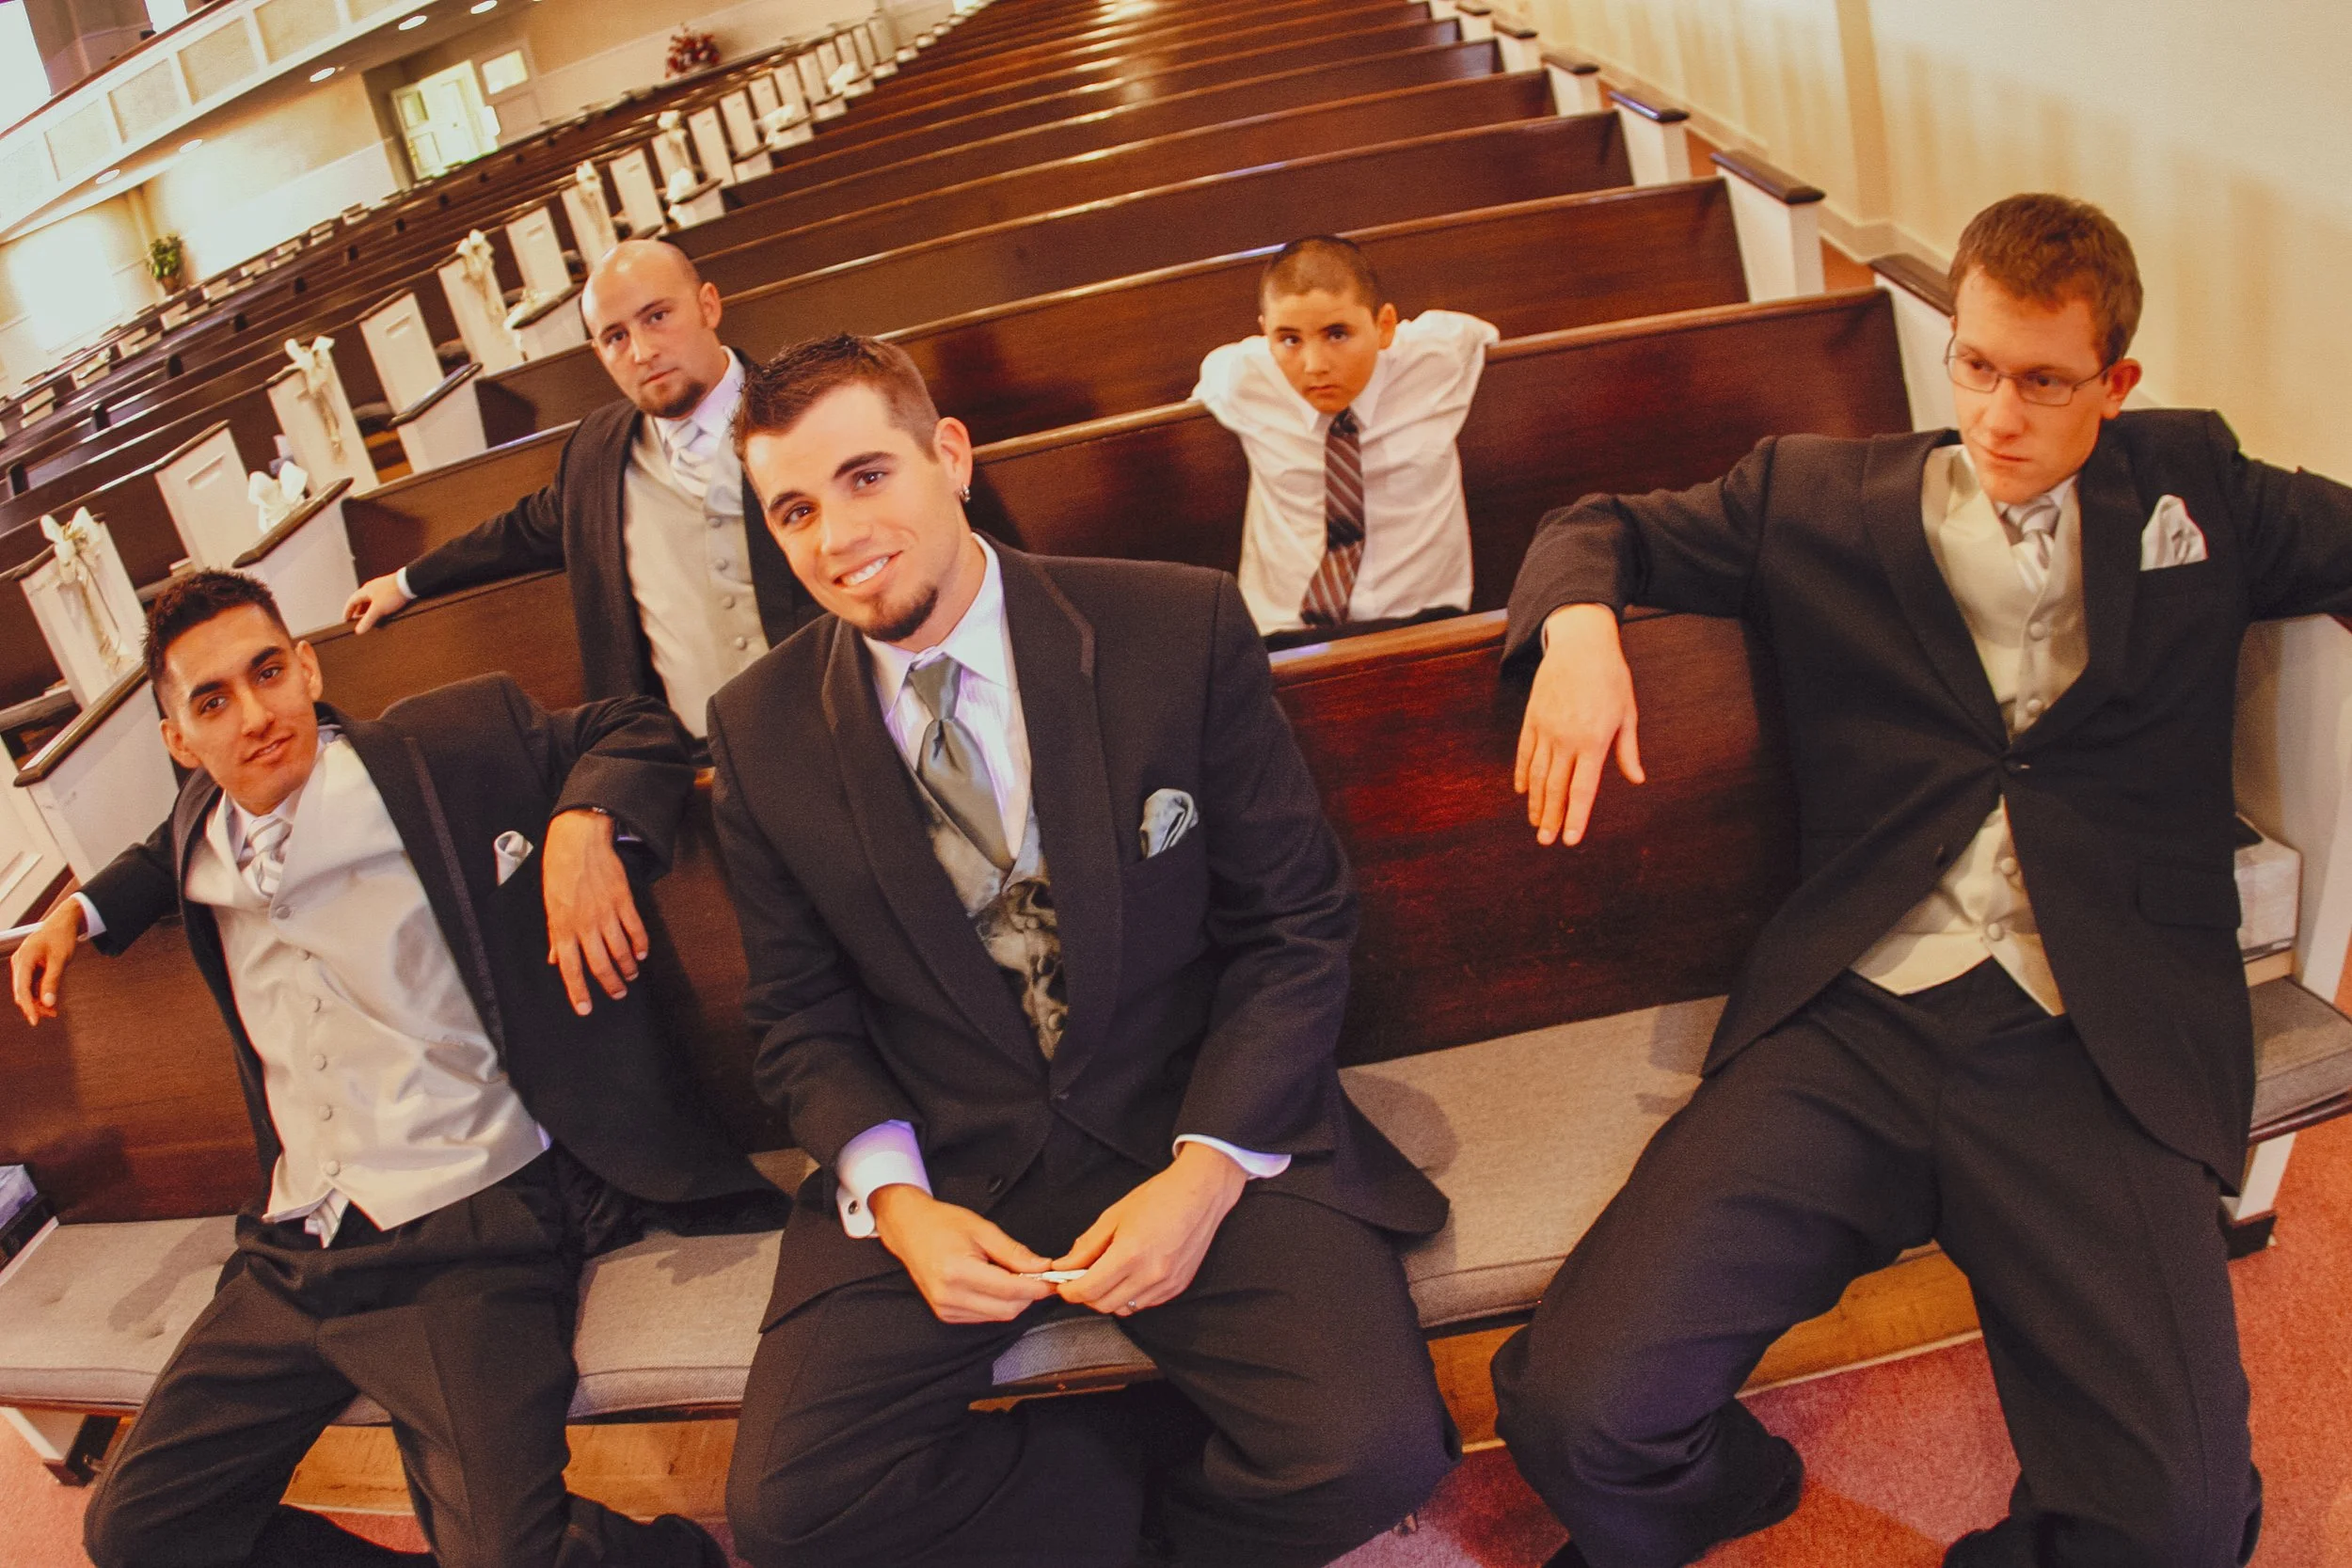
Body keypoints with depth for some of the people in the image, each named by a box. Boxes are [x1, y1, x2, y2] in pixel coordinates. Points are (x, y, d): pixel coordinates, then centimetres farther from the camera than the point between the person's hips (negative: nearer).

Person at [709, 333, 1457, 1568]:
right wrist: (896, 1203, -10)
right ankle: (1179, 1465, 2)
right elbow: (800, 1014, 8)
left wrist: (1206, 1169, -15)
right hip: (940, 1164, 2)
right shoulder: (758, 732, 0)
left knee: (1368, 1454, -23)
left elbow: (1297, 923, -3)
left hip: (1198, 1130, -1)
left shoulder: (1181, 631, -8)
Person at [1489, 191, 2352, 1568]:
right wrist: (1578, 622, -2)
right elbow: (1605, 526, 22)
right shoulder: (1825, 499, 16)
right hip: (1854, 1024, 0)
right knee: (1577, 1411, -17)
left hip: (2099, 1045, 1)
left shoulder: (2194, 489, 18)